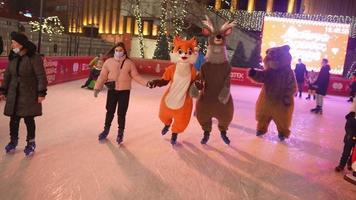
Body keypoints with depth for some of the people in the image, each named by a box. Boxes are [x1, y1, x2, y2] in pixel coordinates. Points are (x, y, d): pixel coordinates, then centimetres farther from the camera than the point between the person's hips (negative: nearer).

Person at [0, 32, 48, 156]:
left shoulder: (34, 58, -13)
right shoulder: (13, 57, 5)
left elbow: (41, 76, -13)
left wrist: (41, 93, -16)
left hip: (29, 95, -5)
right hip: (14, 94, 5)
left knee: (29, 119, 4)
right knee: (14, 119, 12)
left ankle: (31, 143, 21)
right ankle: (13, 140, 32)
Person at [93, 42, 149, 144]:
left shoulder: (129, 63, -4)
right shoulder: (108, 62, -3)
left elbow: (136, 76, -2)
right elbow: (103, 76, -2)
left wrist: (146, 83, -12)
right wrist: (97, 88, -9)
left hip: (124, 91, -1)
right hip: (112, 90, 1)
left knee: (121, 113, 6)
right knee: (110, 111, 14)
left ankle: (120, 133, 25)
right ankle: (106, 130, 35)